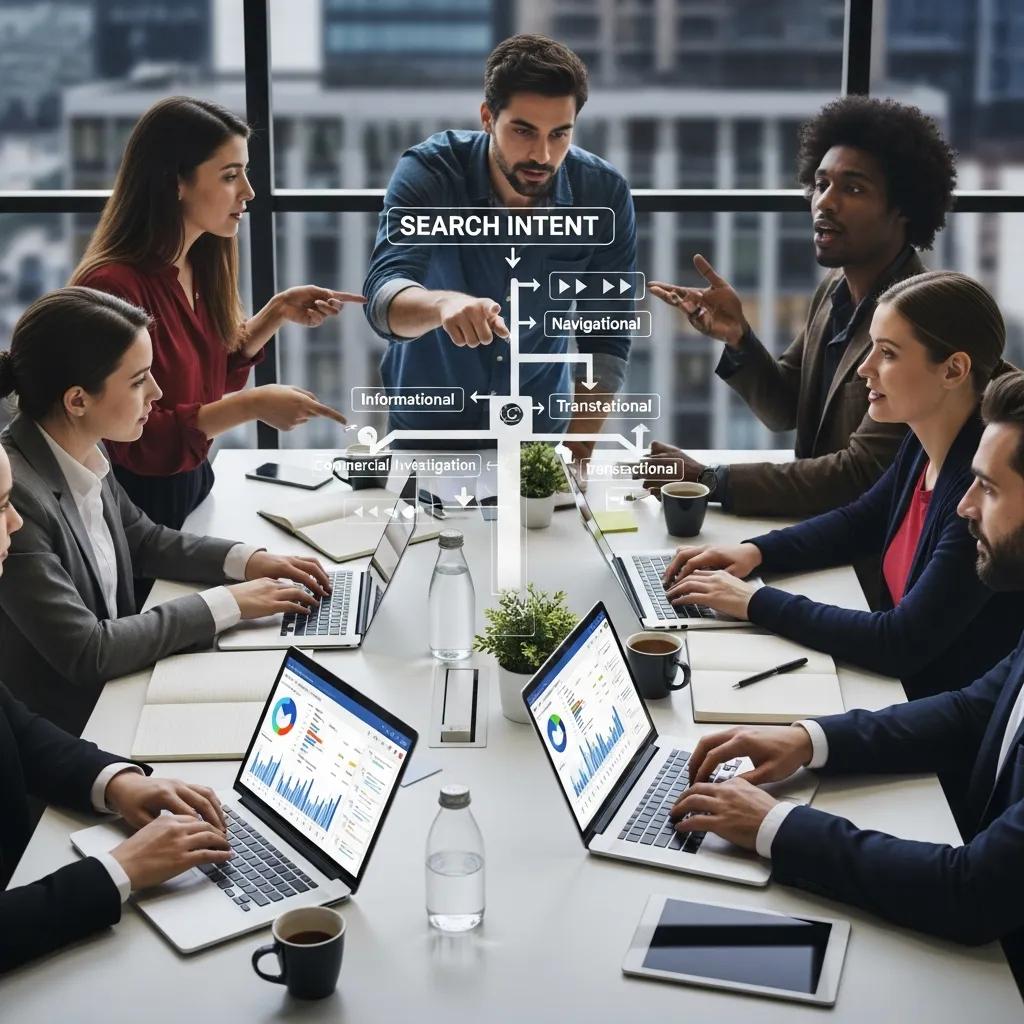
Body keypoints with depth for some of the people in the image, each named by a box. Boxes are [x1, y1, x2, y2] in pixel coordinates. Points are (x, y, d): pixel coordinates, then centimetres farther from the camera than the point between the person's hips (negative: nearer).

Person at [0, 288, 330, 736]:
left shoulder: (80, 452, -3)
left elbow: (143, 539, 15)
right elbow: (85, 653, -25)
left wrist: (247, 560, 0)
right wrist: (227, 604, -20)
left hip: (110, 689, 7)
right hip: (60, 732, -7)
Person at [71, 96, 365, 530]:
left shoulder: (200, 263, -1)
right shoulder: (113, 286, -25)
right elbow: (135, 441, -24)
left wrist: (279, 312, 0)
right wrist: (251, 406, -29)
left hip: (193, 485, 8)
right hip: (134, 511, -8)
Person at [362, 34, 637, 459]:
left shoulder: (605, 194, -13)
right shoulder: (427, 173, -18)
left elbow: (605, 340, -6)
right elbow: (382, 299, -30)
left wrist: (579, 449, -14)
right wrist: (444, 304, -51)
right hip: (425, 423, -1)